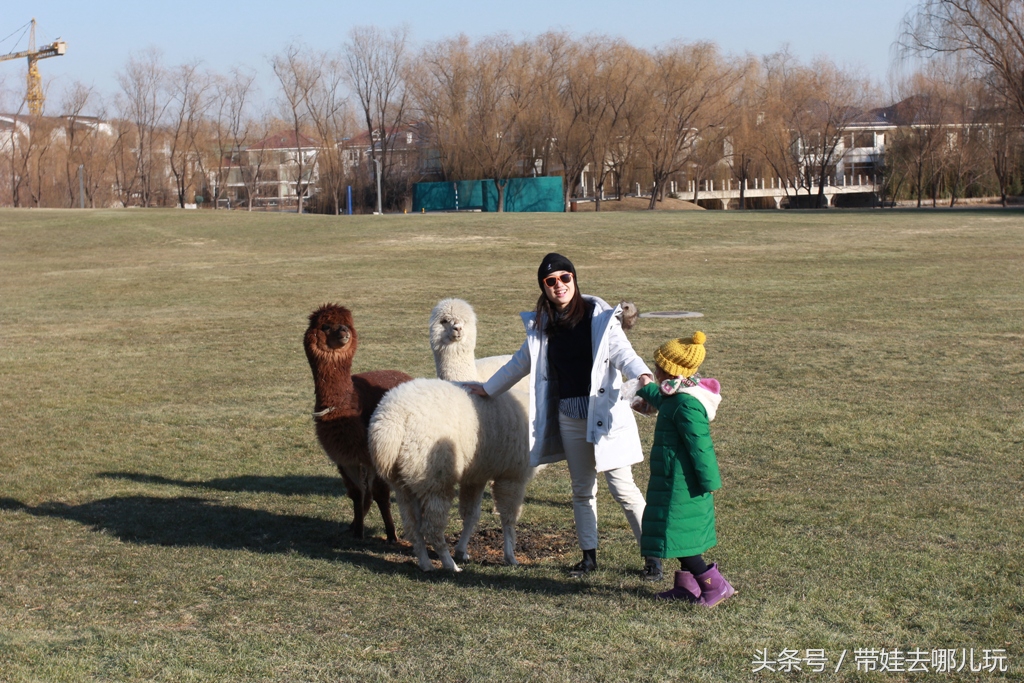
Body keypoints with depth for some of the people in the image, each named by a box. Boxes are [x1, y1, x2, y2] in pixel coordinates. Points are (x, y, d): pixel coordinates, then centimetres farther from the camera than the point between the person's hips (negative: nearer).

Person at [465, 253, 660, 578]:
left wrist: (642, 374, -39)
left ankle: (653, 556, 4)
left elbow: (621, 351, -18)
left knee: (622, 487, -5)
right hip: (568, 415, 5)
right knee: (582, 489, 12)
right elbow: (522, 362, 21)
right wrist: (488, 388, 30)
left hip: (604, 411, -5)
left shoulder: (599, 315, -7)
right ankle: (589, 555, 23)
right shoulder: (543, 324, 8)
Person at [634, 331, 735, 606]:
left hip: (681, 486, -11)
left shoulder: (686, 404, -24)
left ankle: (714, 584, -3)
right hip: (679, 484, 11)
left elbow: (701, 447, -23)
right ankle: (687, 584, 25)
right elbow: (662, 399, 37)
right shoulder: (676, 396, 9)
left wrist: (709, 484, -19)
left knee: (678, 537, -6)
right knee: (684, 537, 17)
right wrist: (645, 390, 56)